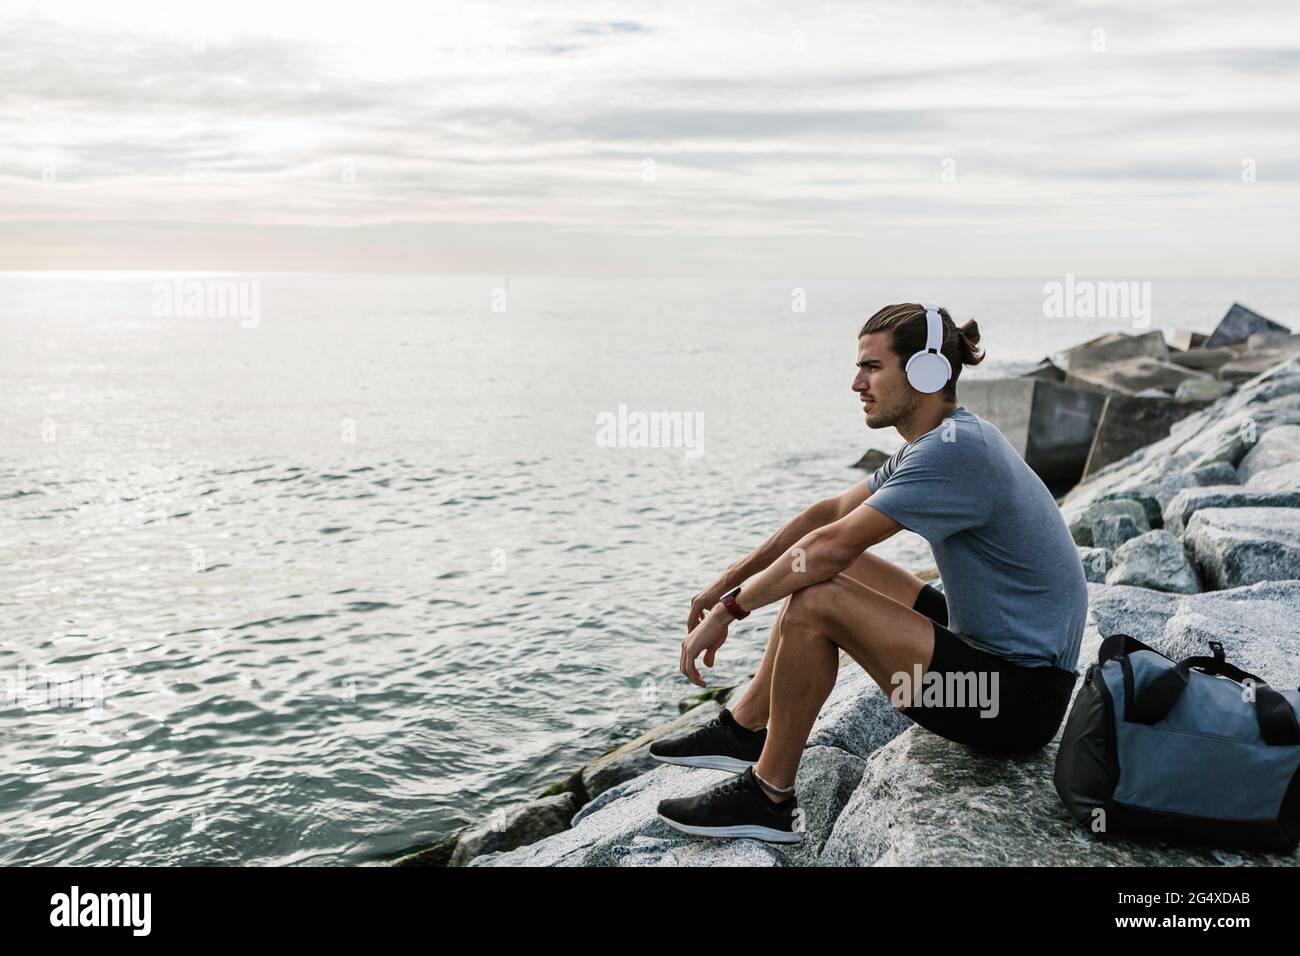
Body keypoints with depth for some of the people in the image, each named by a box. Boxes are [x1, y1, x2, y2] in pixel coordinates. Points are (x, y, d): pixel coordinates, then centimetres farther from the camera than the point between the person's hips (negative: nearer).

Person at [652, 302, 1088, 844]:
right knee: (815, 573, 14)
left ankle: (768, 799, -7)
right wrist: (729, 581, 12)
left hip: (1022, 698, -10)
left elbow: (831, 545, -27)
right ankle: (744, 731, 19)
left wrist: (728, 611, -16)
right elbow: (832, 512, 13)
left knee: (815, 602, -23)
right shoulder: (945, 439, 8)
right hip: (987, 642, 10)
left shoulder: (954, 450, -23)